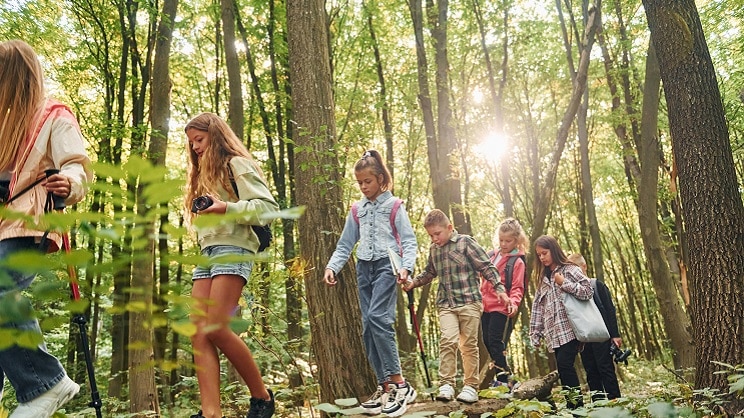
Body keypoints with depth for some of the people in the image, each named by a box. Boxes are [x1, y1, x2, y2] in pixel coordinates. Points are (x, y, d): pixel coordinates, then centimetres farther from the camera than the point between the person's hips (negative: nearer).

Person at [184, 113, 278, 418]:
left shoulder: (236, 164, 2)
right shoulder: (203, 174, 28)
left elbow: (268, 206, -11)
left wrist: (226, 208, -21)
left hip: (233, 250, -9)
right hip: (207, 254, 9)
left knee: (215, 329, -18)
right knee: (198, 334, -6)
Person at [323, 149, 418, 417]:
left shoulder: (394, 205, 5)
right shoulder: (356, 210, 17)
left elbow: (409, 240, 0)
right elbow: (345, 245, 17)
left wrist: (406, 266, -17)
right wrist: (332, 267, 1)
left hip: (387, 265, -5)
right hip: (364, 268, 5)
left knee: (378, 317, -23)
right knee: (368, 327, 0)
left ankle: (400, 385, -16)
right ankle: (384, 387, 8)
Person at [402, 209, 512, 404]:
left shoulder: (465, 242, -4)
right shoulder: (433, 249, 11)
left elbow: (487, 267, -4)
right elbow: (429, 272, 26)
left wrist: (500, 289, -11)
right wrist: (413, 282, 9)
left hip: (469, 301, -3)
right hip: (446, 304, 3)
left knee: (469, 344, 3)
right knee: (448, 340, -14)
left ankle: (470, 386, 14)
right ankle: (446, 385, -7)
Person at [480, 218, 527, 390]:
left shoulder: (517, 261, -7)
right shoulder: (491, 255, 12)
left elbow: (517, 287, -11)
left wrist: (514, 303, -27)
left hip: (502, 309, -7)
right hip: (486, 306, 7)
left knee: (496, 343, -9)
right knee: (487, 341, 12)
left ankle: (503, 380, 1)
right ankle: (505, 376, 25)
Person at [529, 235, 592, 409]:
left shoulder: (570, 269, 1)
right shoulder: (544, 279, 19)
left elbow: (588, 291, -9)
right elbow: (538, 307, 16)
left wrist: (564, 283, -12)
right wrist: (535, 334, 10)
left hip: (570, 329, -6)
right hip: (555, 333, 6)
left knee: (564, 365, -17)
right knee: (563, 369, 4)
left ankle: (577, 404, -8)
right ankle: (573, 406, 10)